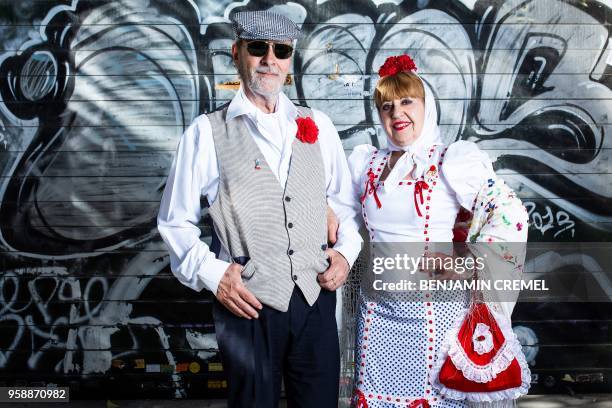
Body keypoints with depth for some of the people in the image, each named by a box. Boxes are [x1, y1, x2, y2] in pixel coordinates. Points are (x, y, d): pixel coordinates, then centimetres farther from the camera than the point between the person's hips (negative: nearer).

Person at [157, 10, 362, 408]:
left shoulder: (318, 126, 7)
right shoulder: (208, 132, -3)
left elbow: (345, 201, 15)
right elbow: (175, 221, 1)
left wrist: (346, 251, -1)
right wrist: (212, 274, -11)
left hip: (317, 299, 3)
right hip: (248, 304, -3)